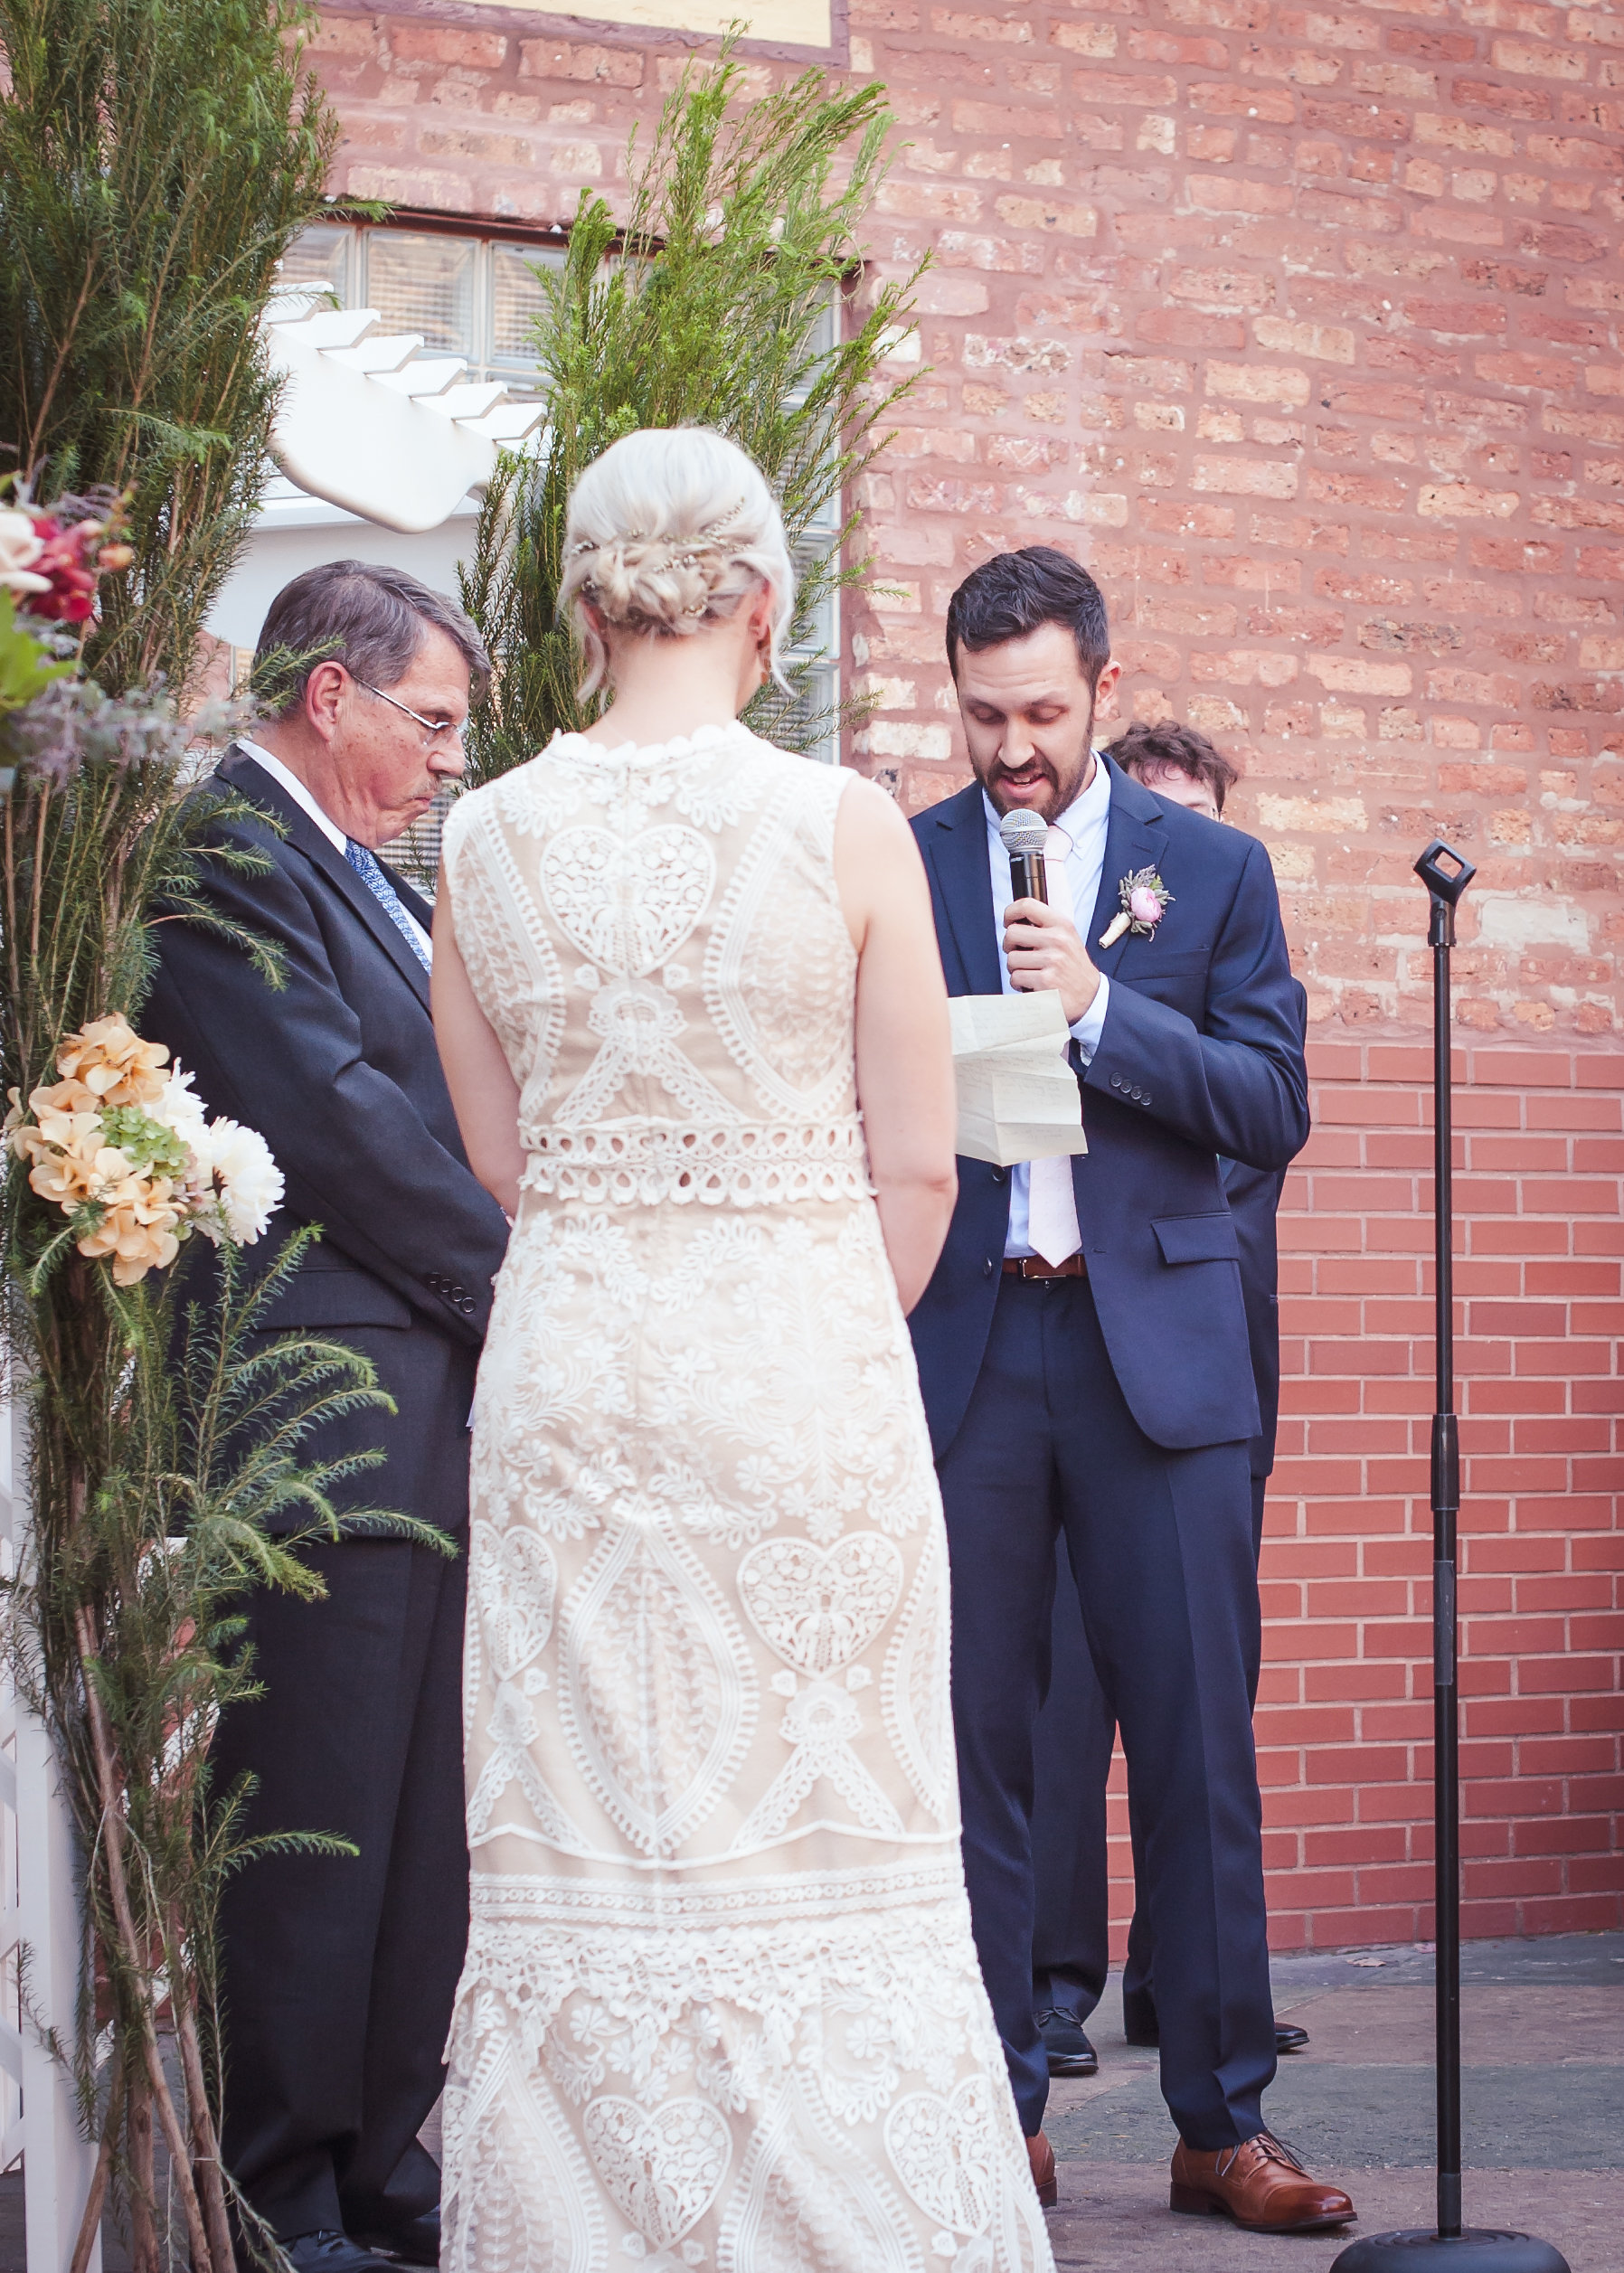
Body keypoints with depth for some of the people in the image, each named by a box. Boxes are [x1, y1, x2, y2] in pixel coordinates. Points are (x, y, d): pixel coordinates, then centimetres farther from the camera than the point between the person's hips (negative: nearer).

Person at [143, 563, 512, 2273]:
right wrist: (517, 1288, -7)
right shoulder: (219, 851, -10)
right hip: (330, 1407, -10)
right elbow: (335, 1114, -16)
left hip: (437, 1398, 10)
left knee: (424, 1822, 12)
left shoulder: (364, 875, 21)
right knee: (315, 1822, -4)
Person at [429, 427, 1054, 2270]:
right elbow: (914, 1168, -4)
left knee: (582, 1858, 9)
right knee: (817, 1841, 6)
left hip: (571, 1365, 3)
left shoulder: (485, 838, -1)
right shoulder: (845, 826, -9)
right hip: (804, 1359, -2)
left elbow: (499, 1154, 9)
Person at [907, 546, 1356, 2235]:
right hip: (958, 1350, 0)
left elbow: (1272, 1113, 0)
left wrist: (1100, 1008, -10)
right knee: (971, 1747, 2)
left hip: (1155, 1350, 0)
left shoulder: (1213, 869, 9)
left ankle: (1222, 2122, 7)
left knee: (1197, 1745, -1)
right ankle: (993, 2114, 10)